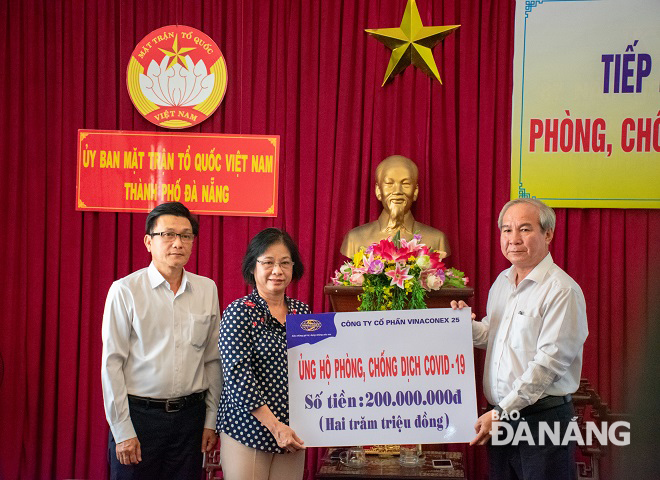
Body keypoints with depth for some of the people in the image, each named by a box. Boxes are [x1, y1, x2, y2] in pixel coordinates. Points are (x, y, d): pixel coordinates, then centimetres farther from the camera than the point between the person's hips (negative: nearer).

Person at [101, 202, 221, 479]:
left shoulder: (207, 289, 5)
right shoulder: (125, 290, -6)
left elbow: (213, 360, 8)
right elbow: (112, 364, -7)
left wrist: (211, 420, 7)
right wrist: (123, 432, -8)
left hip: (190, 415, 3)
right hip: (138, 414, -3)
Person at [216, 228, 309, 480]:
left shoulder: (303, 312, 8)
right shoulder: (238, 313, -6)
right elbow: (238, 375, -13)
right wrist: (274, 425, -16)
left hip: (292, 435, 5)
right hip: (248, 431, -4)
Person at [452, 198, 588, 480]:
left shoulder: (563, 291, -13)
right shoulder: (502, 282, 11)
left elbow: (548, 363, -17)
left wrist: (502, 412, -17)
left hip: (543, 416, -7)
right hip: (500, 416, 7)